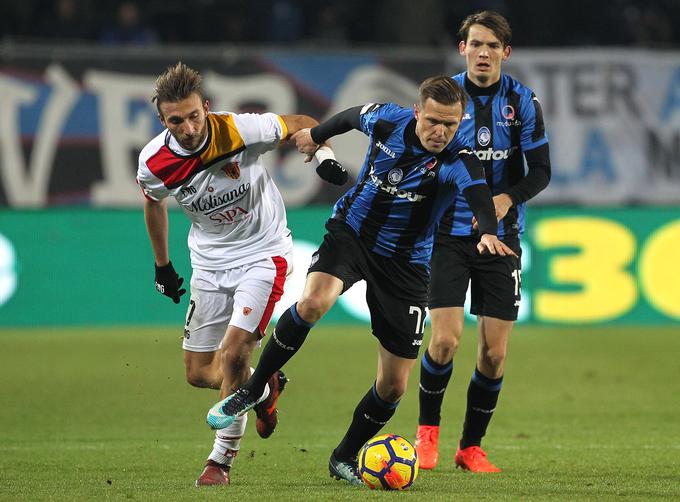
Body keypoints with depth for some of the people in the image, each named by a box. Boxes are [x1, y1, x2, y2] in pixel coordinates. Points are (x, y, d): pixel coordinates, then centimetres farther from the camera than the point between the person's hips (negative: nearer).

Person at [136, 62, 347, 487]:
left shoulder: (240, 131, -24)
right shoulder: (153, 163, -15)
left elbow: (302, 125, -7)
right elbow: (154, 204, 10)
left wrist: (323, 152, -27)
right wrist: (163, 266, 18)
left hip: (263, 252, -4)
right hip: (210, 261, 4)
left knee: (233, 352, -20)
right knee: (199, 373, 6)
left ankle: (222, 459, -4)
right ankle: (265, 390, 38)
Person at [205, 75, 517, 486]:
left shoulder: (458, 159, -24)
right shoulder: (387, 121, -15)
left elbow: (478, 193, -46)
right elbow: (352, 115, 9)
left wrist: (489, 232, -67)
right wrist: (318, 134, 28)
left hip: (406, 263, 0)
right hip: (351, 232, 0)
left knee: (394, 386, 0)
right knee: (313, 303, -32)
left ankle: (346, 457, 26)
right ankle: (253, 389, -12)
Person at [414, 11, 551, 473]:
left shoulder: (522, 101, -1)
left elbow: (541, 171, 1)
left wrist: (507, 198, -18)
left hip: (501, 238, 1)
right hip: (450, 234, -1)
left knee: (495, 353, 0)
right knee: (445, 339, -14)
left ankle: (471, 447, 15)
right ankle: (428, 430, 9)